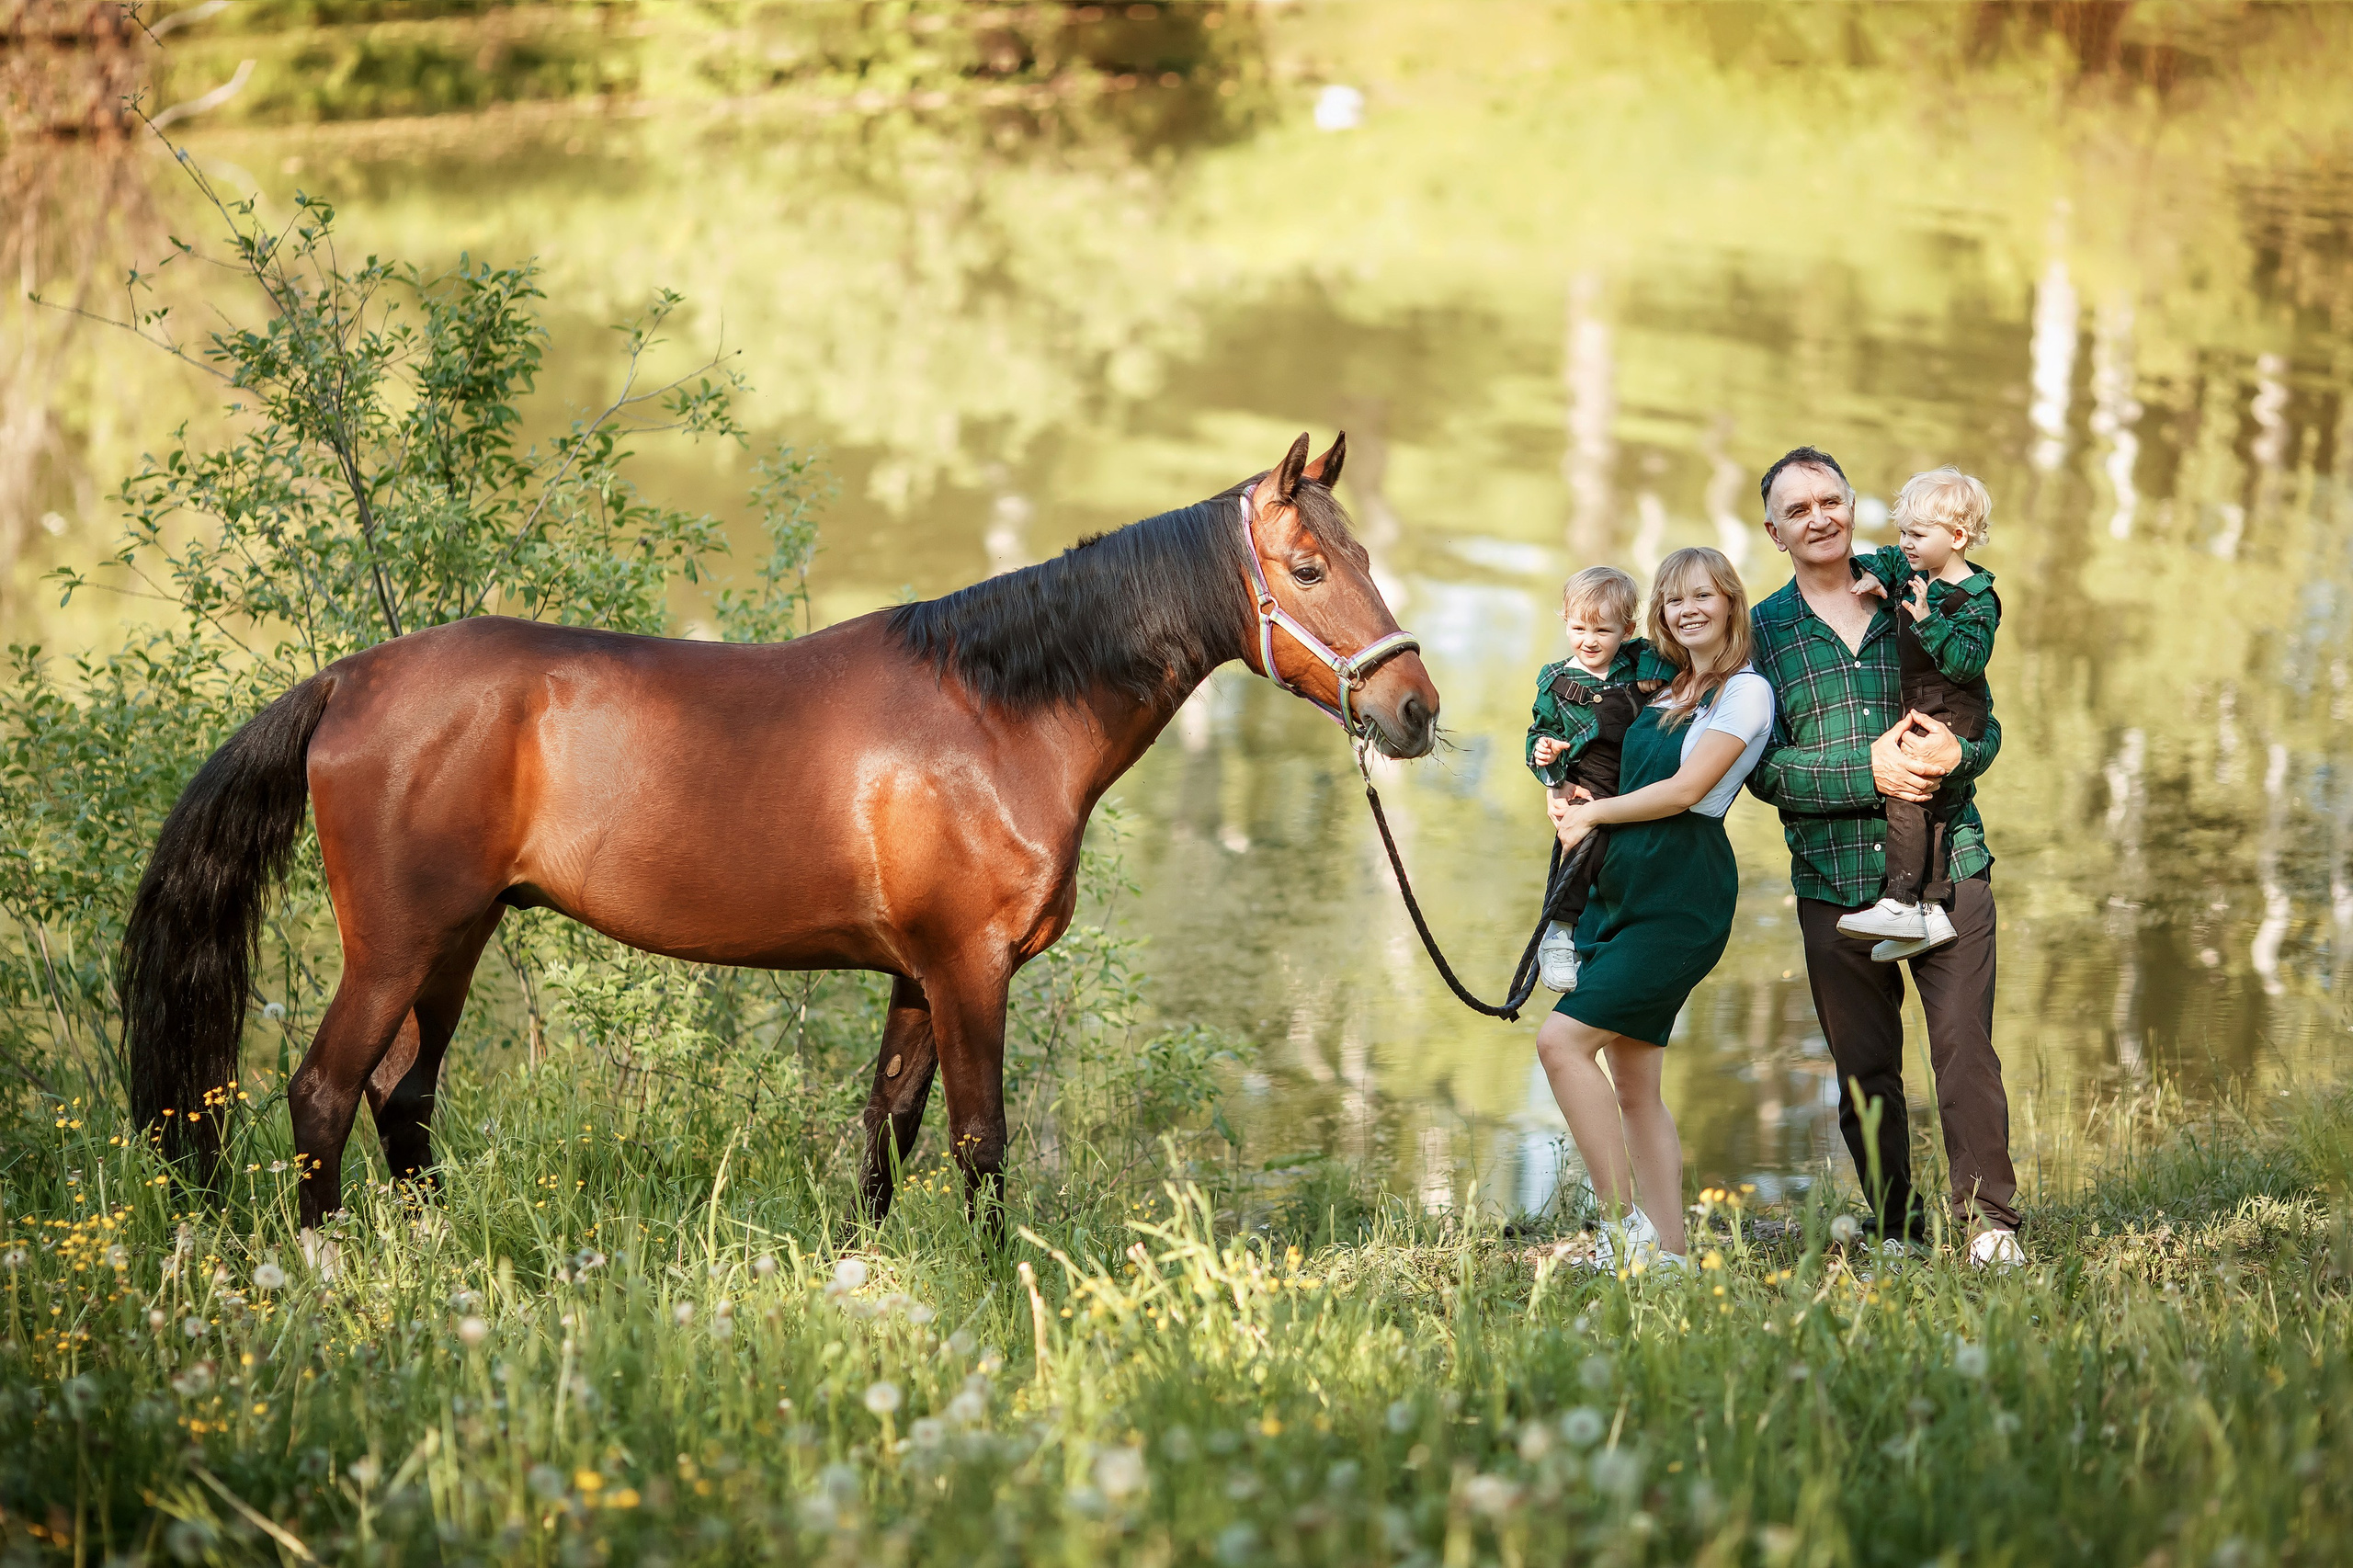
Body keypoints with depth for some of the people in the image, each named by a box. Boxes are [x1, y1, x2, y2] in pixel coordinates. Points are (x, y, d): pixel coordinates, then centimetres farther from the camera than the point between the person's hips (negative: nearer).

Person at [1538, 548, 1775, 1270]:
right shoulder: (1665, 692, 19)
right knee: (1633, 1083, 5)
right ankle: (1667, 1251, 6)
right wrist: (1573, 803, 5)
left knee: (1563, 1040, -19)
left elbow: (1686, 789, -12)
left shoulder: (1745, 691, -5)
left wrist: (1591, 814, -1)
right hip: (1621, 888, 8)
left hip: (1682, 898, -8)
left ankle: (1624, 1223, -15)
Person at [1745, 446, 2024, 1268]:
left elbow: (1986, 725, 10)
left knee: (1964, 1047, -8)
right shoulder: (1762, 632, 6)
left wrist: (1955, 753, -14)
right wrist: (1869, 771, -16)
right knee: (1864, 1069, 5)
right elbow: (1764, 768, -2)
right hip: (1834, 881, 0)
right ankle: (1897, 1231, 15)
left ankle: (1989, 1219, -3)